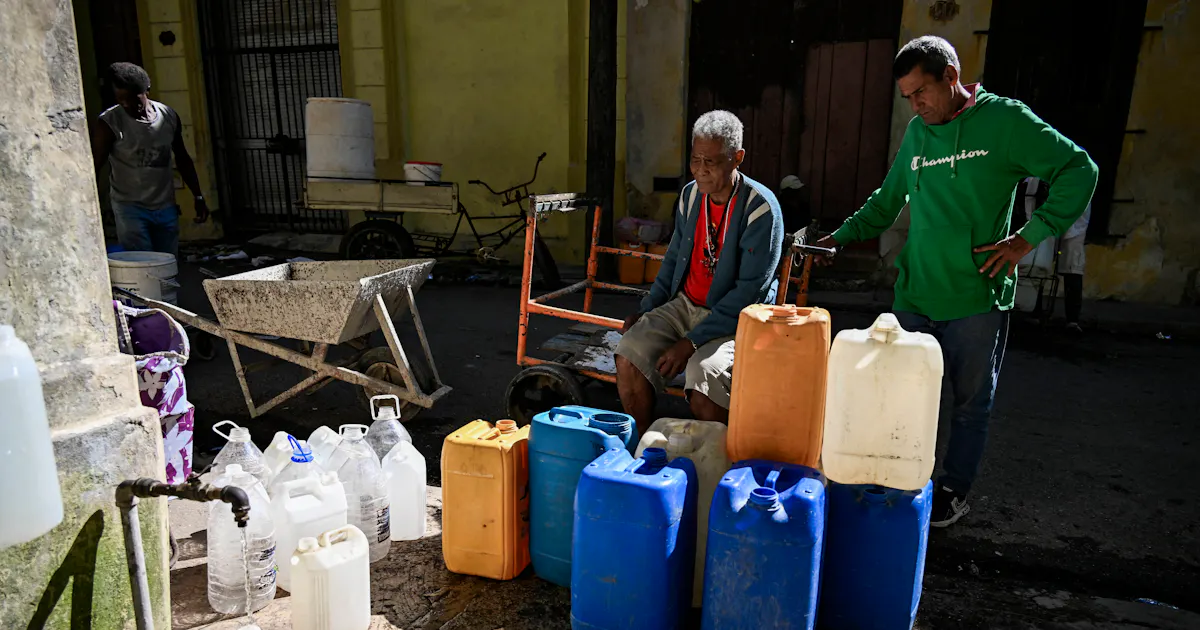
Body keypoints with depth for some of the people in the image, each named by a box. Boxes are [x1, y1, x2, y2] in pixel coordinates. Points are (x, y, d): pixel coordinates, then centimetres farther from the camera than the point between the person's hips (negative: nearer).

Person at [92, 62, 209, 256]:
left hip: (166, 207, 4)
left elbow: (182, 158, 14)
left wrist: (198, 197, 13)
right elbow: (94, 166, -9)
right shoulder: (110, 122, -10)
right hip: (130, 208, -4)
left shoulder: (169, 116, 2)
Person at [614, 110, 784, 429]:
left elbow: (750, 291, -19)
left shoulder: (761, 208, -16)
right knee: (629, 354, -15)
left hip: (736, 319, -6)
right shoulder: (690, 194, 5)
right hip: (685, 304, 6)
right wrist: (645, 311, 7)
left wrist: (692, 342, -22)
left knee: (703, 373, -32)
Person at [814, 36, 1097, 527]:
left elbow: (1079, 170, -4)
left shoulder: (1004, 119, -4)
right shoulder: (916, 133, 11)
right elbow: (887, 201, 20)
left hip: (976, 297, -4)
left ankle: (954, 491, 26)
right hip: (914, 295, 5)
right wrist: (842, 236, 8)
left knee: (970, 401, 9)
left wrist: (1028, 237, -10)